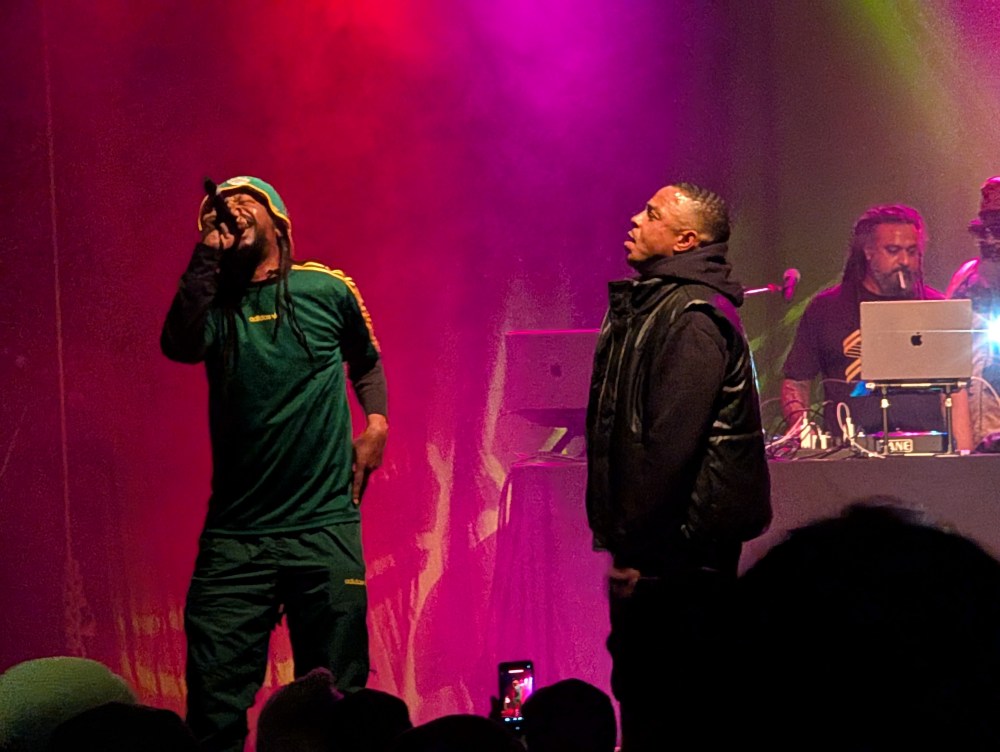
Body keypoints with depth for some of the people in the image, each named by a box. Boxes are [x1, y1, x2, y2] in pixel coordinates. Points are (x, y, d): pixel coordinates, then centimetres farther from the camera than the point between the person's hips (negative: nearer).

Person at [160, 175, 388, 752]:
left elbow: (366, 359, 26)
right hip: (235, 534, 0)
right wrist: (208, 250, -15)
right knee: (214, 701, -5)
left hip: (325, 529, 0)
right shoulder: (213, 303, 6)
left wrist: (376, 421, 9)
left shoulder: (326, 289, 8)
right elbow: (179, 345, -18)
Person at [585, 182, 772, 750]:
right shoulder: (649, 303, 17)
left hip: (681, 543, -10)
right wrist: (619, 533, 17)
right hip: (664, 541, 10)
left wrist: (633, 542, -21)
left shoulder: (692, 317, -15)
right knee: (639, 685, 14)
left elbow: (671, 439, -22)